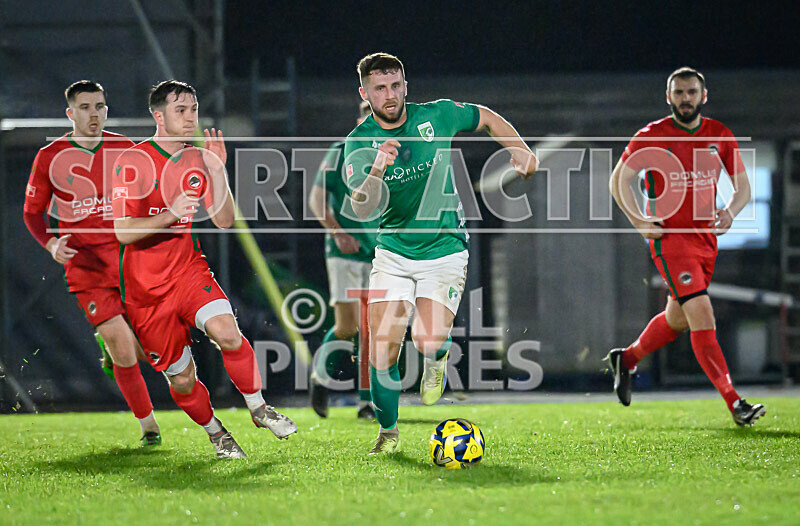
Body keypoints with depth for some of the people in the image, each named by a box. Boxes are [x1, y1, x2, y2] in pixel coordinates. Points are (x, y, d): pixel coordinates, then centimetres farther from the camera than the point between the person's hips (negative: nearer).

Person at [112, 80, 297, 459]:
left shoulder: (196, 160, 6)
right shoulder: (133, 162, -10)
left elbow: (224, 221, 3)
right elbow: (123, 230, -16)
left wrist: (217, 171, -9)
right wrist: (170, 215, -29)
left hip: (189, 269, 3)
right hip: (146, 287, -3)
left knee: (227, 331, -27)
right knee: (182, 380, 2)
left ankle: (258, 408, -7)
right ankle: (216, 433, 29)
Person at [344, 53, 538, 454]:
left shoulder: (436, 116, -7)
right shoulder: (359, 142, -9)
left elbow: (488, 119, 14)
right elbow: (361, 208, -24)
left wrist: (521, 152, 9)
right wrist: (376, 171, -41)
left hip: (444, 251, -1)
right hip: (393, 252, 1)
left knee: (427, 340, -20)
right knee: (382, 347, -7)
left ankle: (436, 360, 19)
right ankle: (388, 432, 14)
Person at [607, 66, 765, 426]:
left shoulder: (720, 136, 4)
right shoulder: (651, 136, -7)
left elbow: (743, 186, 9)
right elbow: (619, 180, 1)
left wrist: (730, 211, -12)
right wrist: (638, 220, -12)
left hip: (706, 238, 6)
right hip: (670, 237, -6)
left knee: (678, 319, 18)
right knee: (702, 315, -17)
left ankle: (626, 359, 44)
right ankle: (734, 403, -20)